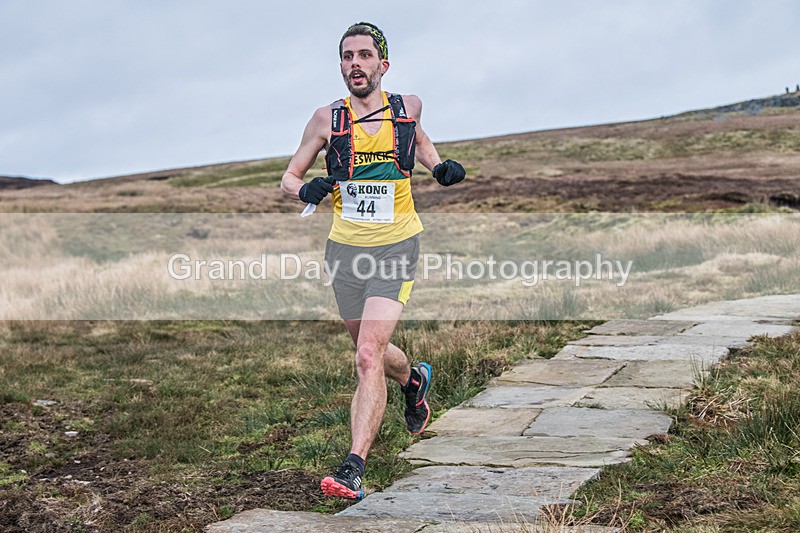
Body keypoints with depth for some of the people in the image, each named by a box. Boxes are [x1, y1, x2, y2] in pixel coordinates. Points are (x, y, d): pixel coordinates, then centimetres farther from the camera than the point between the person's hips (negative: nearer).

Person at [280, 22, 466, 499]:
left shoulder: (408, 107, 1)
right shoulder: (328, 119, -1)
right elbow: (288, 179, 5)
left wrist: (439, 166, 7)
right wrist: (305, 189, -18)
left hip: (396, 248, -2)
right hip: (345, 249, 2)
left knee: (369, 356, -17)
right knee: (371, 353, 16)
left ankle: (354, 469, -17)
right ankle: (413, 380, 51)